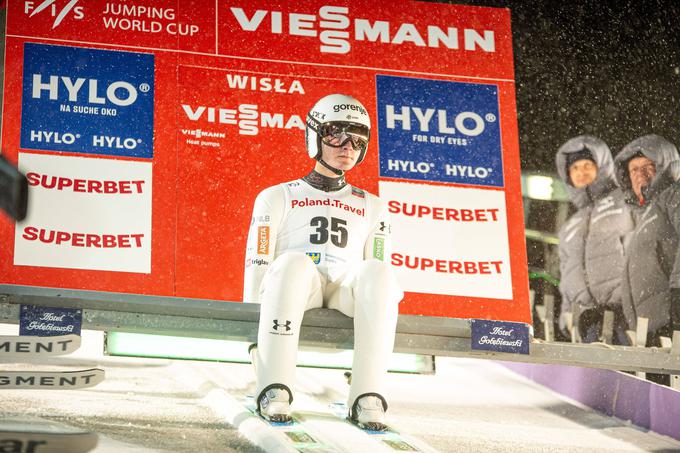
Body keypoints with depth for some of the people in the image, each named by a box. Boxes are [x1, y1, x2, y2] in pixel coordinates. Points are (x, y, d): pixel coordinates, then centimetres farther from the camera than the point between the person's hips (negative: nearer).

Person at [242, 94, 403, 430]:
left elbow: (376, 279, 19)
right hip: (296, 289, -2)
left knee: (377, 271, -33)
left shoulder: (372, 208, 26)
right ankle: (273, 390, -41)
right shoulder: (277, 197, 18)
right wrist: (253, 326, -5)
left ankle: (368, 397, -37)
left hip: (346, 292, 2)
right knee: (293, 263, -38)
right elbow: (257, 264, 8)